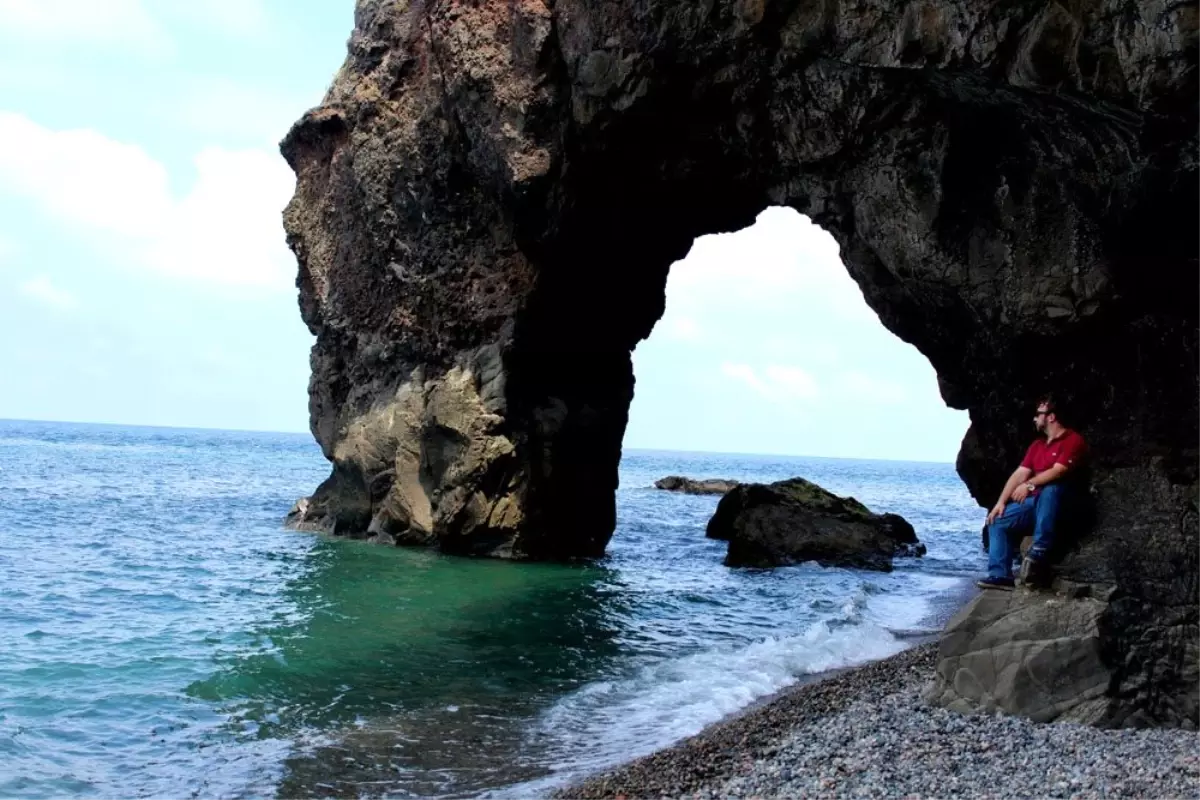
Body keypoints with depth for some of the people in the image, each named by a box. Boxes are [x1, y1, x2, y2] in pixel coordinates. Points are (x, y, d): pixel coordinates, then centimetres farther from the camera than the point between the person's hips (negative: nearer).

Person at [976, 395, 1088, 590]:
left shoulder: (1073, 440, -7)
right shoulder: (1037, 445, 17)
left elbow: (1058, 472, -20)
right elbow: (1019, 474, 9)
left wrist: (1030, 485, -24)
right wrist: (1001, 502, -2)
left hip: (1060, 503, -8)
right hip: (1034, 502, 8)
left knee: (1050, 489, -41)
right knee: (997, 522, -6)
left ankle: (1039, 552, -40)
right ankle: (1000, 575, -16)